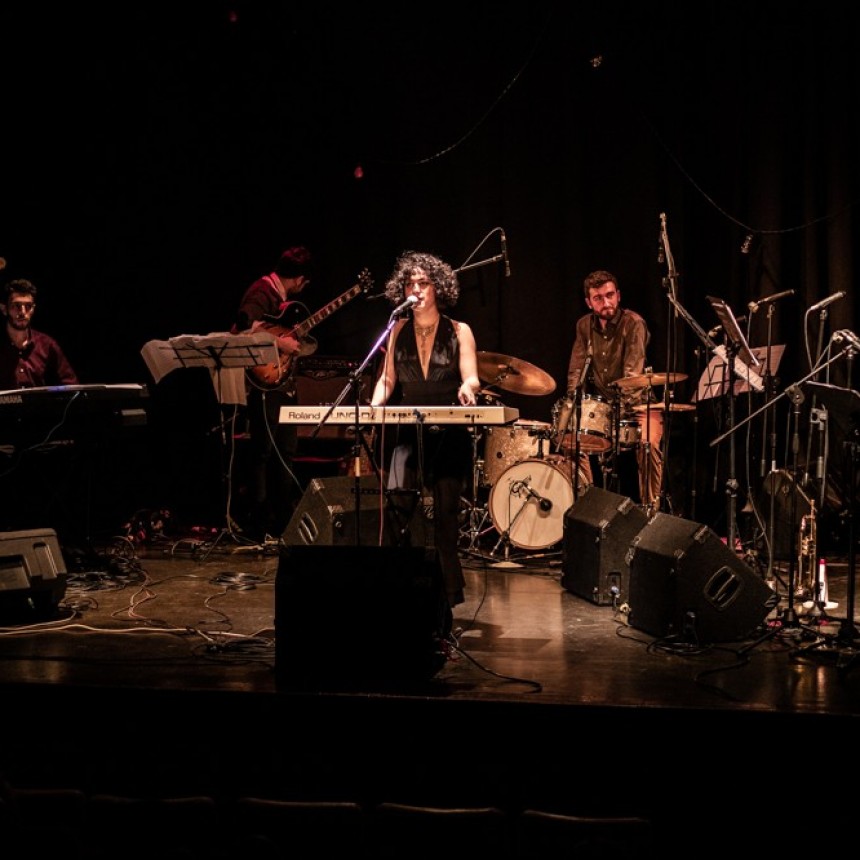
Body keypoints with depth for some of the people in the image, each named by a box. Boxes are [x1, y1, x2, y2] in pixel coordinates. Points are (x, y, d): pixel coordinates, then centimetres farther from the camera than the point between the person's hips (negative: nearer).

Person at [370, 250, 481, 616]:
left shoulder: (458, 332, 4)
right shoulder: (398, 331, 11)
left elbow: (471, 378, -5)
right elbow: (388, 379, 9)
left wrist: (467, 388, -29)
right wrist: (375, 404, -11)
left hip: (449, 435, -2)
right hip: (408, 432, 2)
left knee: (445, 514, -4)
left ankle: (445, 596, 9)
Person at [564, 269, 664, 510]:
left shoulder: (633, 323, -15)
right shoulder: (584, 325, 3)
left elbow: (633, 375, -24)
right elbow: (576, 371, 3)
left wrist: (622, 411, -36)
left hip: (637, 403, -5)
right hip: (601, 403, 5)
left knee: (648, 443, -29)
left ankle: (650, 506, -14)